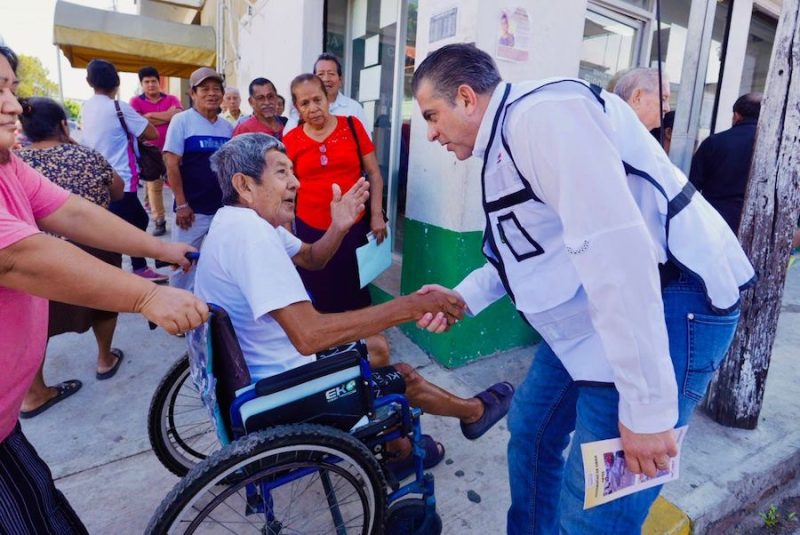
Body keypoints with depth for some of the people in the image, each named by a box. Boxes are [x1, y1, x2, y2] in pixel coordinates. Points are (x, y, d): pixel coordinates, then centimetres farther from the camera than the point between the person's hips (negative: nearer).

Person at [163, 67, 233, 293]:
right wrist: (181, 204, -14)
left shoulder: (227, 127, 8)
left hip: (224, 208, 4)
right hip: (192, 209, -4)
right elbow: (172, 164, -9)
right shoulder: (182, 121, -4)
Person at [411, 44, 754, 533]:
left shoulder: (540, 114, -19)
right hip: (592, 315, 10)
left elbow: (615, 249, -29)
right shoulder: (505, 140, 13)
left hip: (664, 310, -10)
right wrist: (462, 297, 8)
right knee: (531, 428, 22)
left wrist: (647, 407, -26)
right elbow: (526, 249, 21)